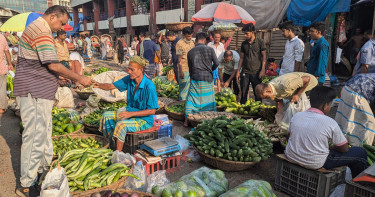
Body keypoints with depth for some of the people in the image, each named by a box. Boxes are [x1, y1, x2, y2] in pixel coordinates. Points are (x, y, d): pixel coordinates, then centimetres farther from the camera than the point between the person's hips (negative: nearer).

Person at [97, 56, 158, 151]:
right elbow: (111, 86, 2)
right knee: (107, 116, 0)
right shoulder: (129, 79, -4)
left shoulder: (149, 86, -24)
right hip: (130, 114, 8)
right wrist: (98, 85, -19)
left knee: (121, 125, -30)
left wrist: (131, 113, -25)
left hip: (144, 120, -8)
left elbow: (152, 111, -22)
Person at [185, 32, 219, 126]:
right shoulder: (210, 49, -3)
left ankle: (187, 121, 9)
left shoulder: (190, 52, 3)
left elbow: (190, 67, 11)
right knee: (209, 100, 10)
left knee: (191, 99, 8)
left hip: (195, 79, 2)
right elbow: (216, 63, -3)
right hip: (207, 79, -1)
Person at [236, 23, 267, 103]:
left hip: (256, 72, -3)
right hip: (245, 72, 3)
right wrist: (238, 71, 8)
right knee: (243, 93, 4)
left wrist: (263, 70, -10)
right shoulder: (244, 44, 10)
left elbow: (264, 56, -1)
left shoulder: (260, 42, 0)